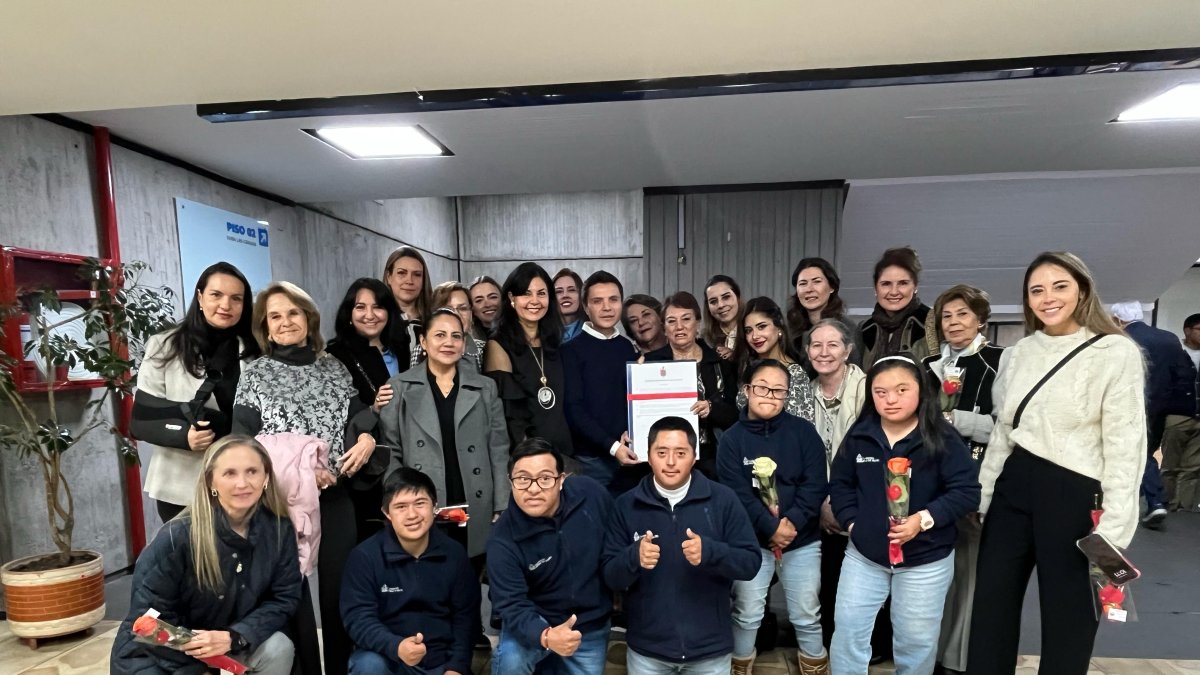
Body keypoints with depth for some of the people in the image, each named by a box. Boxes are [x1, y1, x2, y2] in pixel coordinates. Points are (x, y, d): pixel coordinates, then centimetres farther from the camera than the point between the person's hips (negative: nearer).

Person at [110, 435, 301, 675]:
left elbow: (285, 598, -11)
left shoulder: (279, 530, -17)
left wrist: (234, 637, -27)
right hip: (159, 654, -3)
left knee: (278, 648, -23)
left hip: (226, 643, 3)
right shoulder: (178, 536, -26)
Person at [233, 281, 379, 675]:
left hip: (336, 499, 3)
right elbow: (242, 443, -4)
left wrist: (367, 438, -11)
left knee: (340, 590, 9)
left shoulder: (334, 369, 9)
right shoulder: (255, 376, 1)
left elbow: (360, 415, 12)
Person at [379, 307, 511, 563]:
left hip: (474, 514, 1)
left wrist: (501, 509, 0)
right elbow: (391, 452, 4)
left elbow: (499, 452, 6)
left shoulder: (485, 388, 7)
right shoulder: (400, 387, 4)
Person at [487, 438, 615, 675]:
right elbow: (512, 605, -27)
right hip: (534, 623, -3)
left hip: (590, 625, 3)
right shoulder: (503, 540, -26)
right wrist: (546, 636, -46)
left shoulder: (590, 494, -20)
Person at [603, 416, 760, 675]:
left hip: (710, 648, 0)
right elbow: (610, 576, -3)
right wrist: (634, 557, -24)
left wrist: (710, 551, -26)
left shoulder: (722, 499, -7)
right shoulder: (627, 505, -3)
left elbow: (751, 562, -8)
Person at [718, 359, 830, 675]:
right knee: (747, 613, 11)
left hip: (802, 539, 1)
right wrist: (771, 527, -19)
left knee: (806, 614, 13)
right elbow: (737, 493, -12)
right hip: (751, 540, -1)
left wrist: (792, 522, -19)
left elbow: (815, 485, -8)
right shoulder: (732, 438, -6)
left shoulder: (804, 431, -3)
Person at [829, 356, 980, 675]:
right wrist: (851, 521, -6)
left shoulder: (942, 438, -13)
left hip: (926, 560, -2)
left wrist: (924, 519, -24)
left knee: (916, 640, 15)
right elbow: (839, 483, 6)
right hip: (864, 554, 2)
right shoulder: (859, 435, -4)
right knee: (848, 630, 7)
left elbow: (967, 491, -14)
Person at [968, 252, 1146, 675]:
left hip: (1073, 494, -5)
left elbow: (1126, 446, -10)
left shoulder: (1116, 353, -8)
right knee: (990, 608, 12)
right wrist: (980, 498, 12)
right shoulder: (1017, 354, 8)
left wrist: (1112, 530, -13)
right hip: (1013, 486, 5)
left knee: (1066, 617, 11)